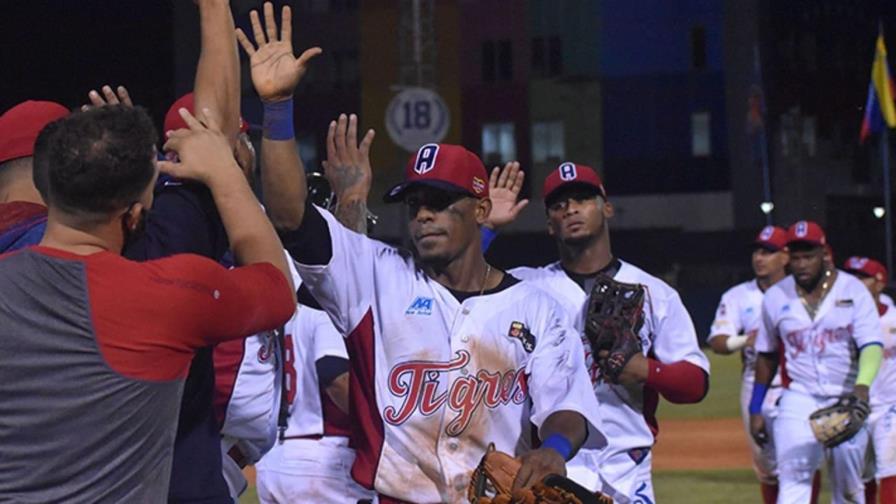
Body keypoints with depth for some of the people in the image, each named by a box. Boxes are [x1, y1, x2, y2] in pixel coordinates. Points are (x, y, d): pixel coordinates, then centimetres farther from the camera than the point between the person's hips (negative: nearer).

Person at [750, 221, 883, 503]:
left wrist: (862, 385, -34)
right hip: (799, 399, 0)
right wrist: (755, 409, 10)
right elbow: (766, 356, 13)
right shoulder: (776, 298, 3)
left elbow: (871, 345, -15)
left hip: (847, 400, 0)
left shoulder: (852, 290, -5)